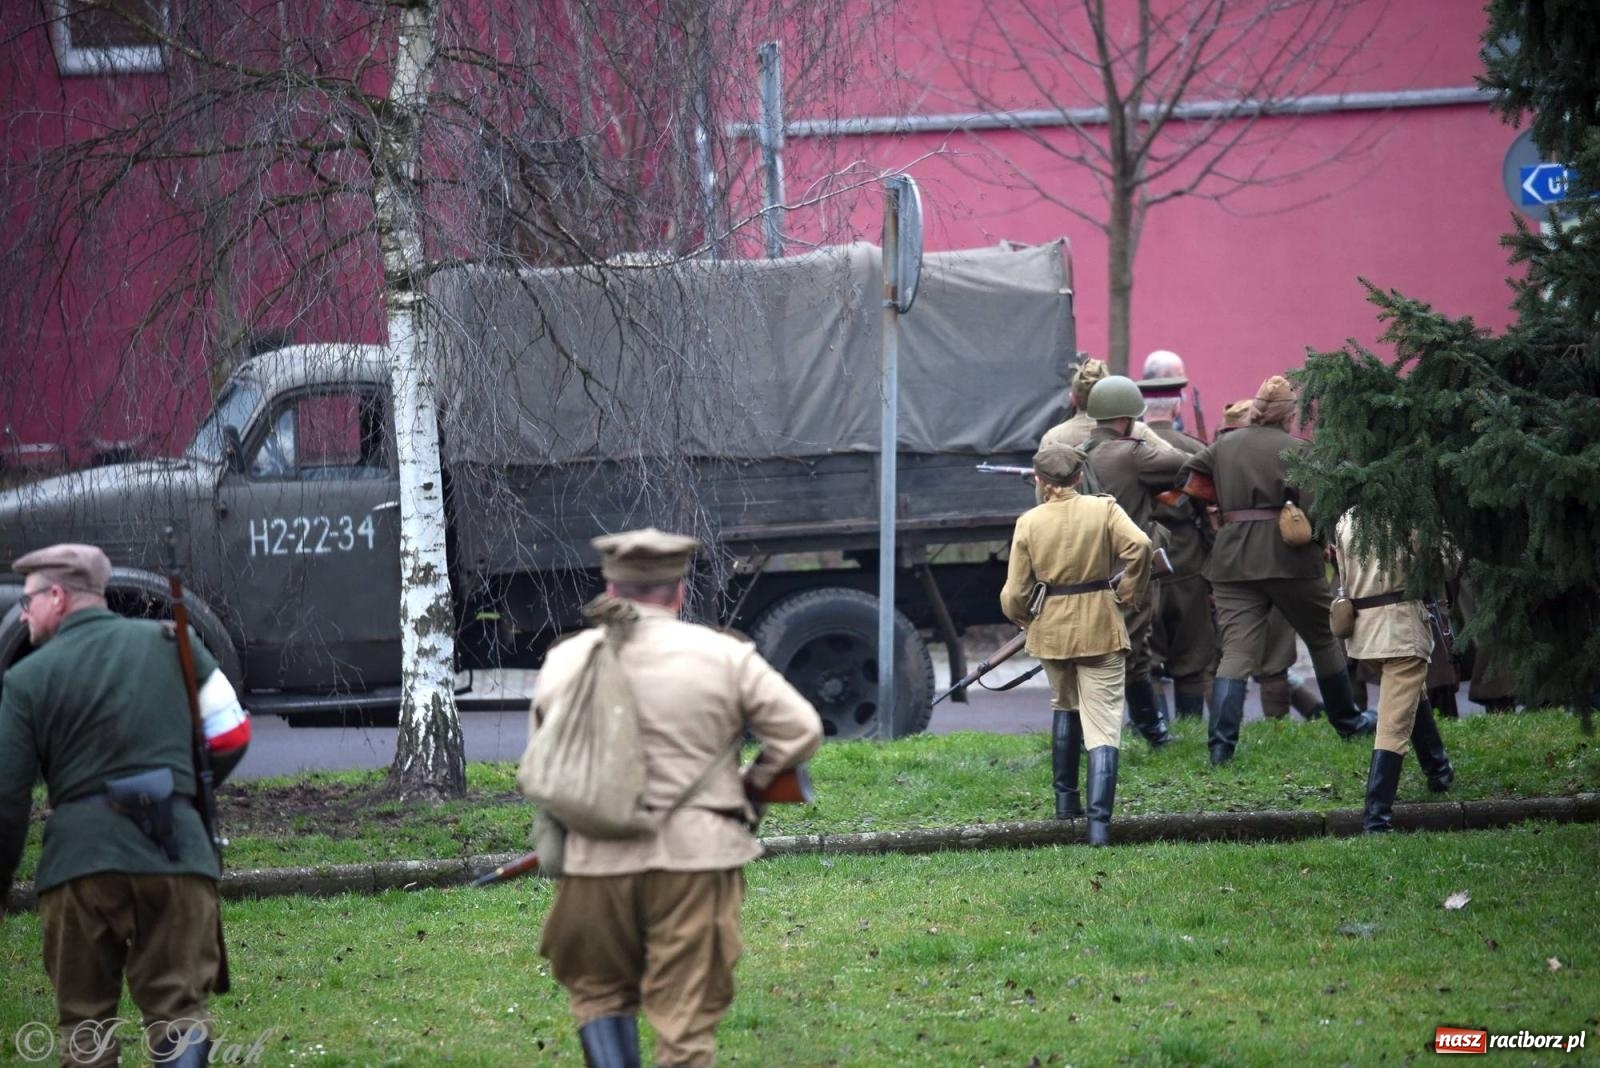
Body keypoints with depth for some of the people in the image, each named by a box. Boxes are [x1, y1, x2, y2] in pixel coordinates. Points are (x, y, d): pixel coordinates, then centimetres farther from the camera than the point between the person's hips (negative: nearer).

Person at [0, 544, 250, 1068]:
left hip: (78, 865, -1)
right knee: (181, 1011, 2)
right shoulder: (170, 643, 9)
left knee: (83, 1020, 9)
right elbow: (232, 735, 11)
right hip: (176, 851, 1)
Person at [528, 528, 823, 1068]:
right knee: (686, 1014, 5)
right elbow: (801, 730, -1)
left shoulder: (565, 661, 3)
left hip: (598, 861, 2)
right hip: (695, 859, -1)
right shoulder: (722, 656, -2)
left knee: (599, 993, 21)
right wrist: (753, 782, 15)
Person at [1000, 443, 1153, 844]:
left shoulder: (1029, 523, -2)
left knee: (1064, 706, 28)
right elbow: (1139, 545, -22)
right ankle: (1099, 822, -16)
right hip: (1100, 626, -2)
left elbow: (1015, 594, -2)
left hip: (1050, 628, 2)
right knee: (1102, 724, -2)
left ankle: (1066, 799, 30)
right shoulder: (1103, 510, -5)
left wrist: (1025, 618, 20)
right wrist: (1129, 592, -6)